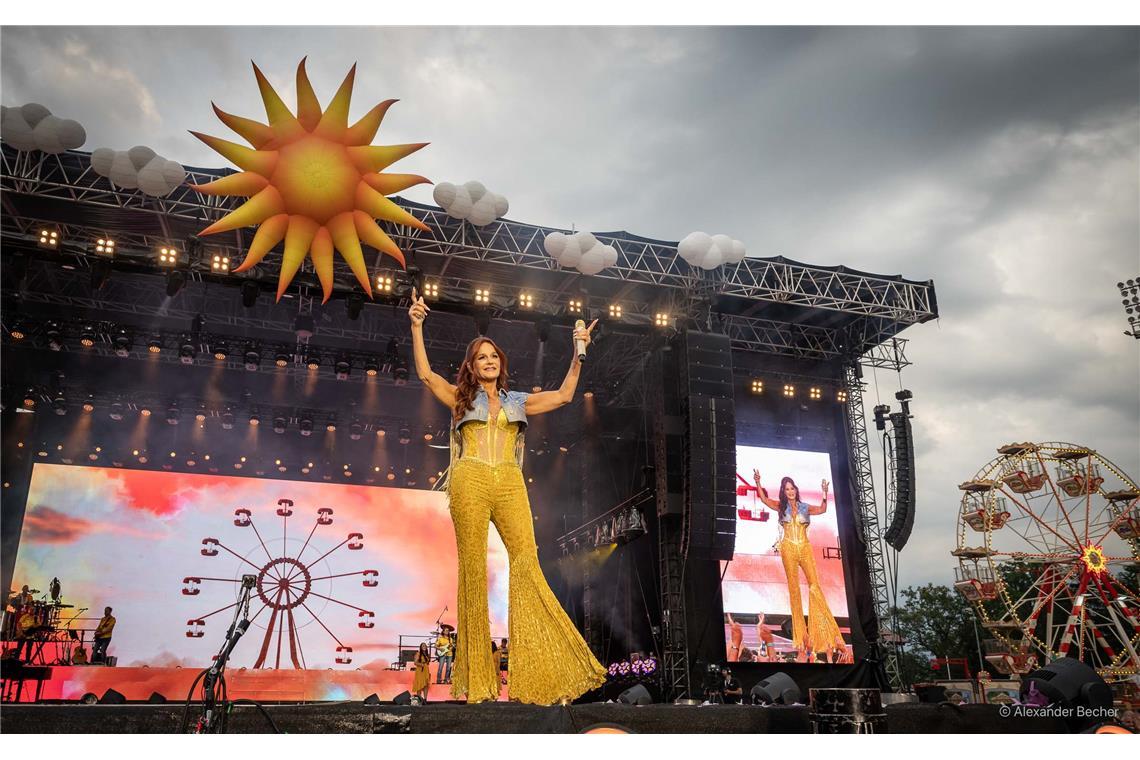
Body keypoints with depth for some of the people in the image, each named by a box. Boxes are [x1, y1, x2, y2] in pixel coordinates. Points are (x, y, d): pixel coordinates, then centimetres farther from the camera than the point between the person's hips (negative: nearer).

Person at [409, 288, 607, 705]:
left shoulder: (518, 401, 21)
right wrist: (417, 327, -4)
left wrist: (578, 354, 9)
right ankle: (476, 674, 4)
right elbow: (426, 374, 4)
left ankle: (540, 667, -9)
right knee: (473, 567, -3)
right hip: (470, 483, -1)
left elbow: (563, 395, 16)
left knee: (527, 563, -12)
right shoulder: (460, 397, 16)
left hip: (509, 484, 2)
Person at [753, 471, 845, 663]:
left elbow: (822, 509, 4)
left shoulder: (805, 508, 13)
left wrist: (825, 493, -7)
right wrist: (758, 482, -7)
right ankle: (800, 635, 4)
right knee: (793, 587, 0)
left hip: (805, 548, 1)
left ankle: (828, 631, -6)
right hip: (788, 548, 0)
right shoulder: (781, 507, 10)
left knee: (814, 584, -10)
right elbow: (764, 499, 2)